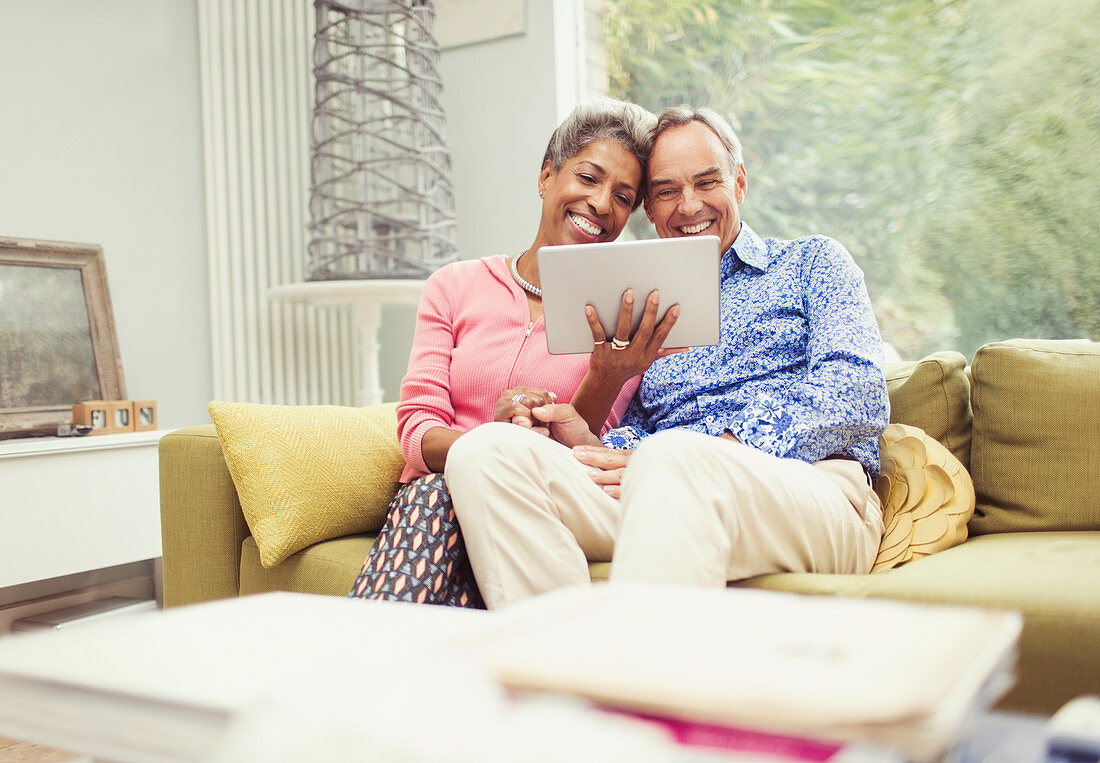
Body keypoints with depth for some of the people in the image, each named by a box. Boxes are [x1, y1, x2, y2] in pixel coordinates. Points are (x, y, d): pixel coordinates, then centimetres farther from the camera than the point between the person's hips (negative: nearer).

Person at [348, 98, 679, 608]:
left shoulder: (621, 320, 5)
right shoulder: (454, 287, 9)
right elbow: (416, 429, -1)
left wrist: (607, 380, -22)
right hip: (432, 501, 2)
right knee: (436, 491, -34)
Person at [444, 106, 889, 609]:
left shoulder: (812, 262, 16)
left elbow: (859, 393, -2)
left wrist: (719, 451, -15)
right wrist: (595, 447, -6)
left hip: (815, 496, -3)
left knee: (673, 458, -39)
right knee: (487, 450, -20)